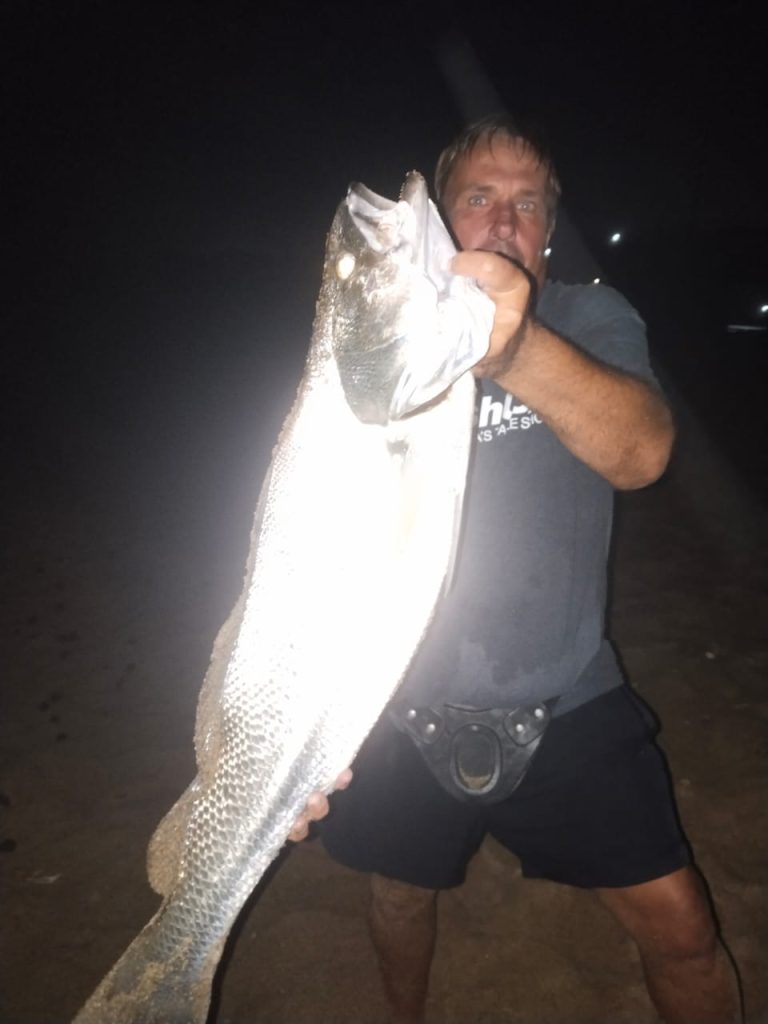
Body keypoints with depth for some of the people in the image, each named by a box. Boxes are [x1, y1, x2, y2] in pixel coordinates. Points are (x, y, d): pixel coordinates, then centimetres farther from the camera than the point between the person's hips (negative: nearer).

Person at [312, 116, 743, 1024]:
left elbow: (642, 452, -25)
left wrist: (518, 346, -45)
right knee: (402, 891, 22)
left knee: (678, 925, 1)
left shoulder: (591, 320, -4)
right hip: (405, 710, 1)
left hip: (565, 701, 0)